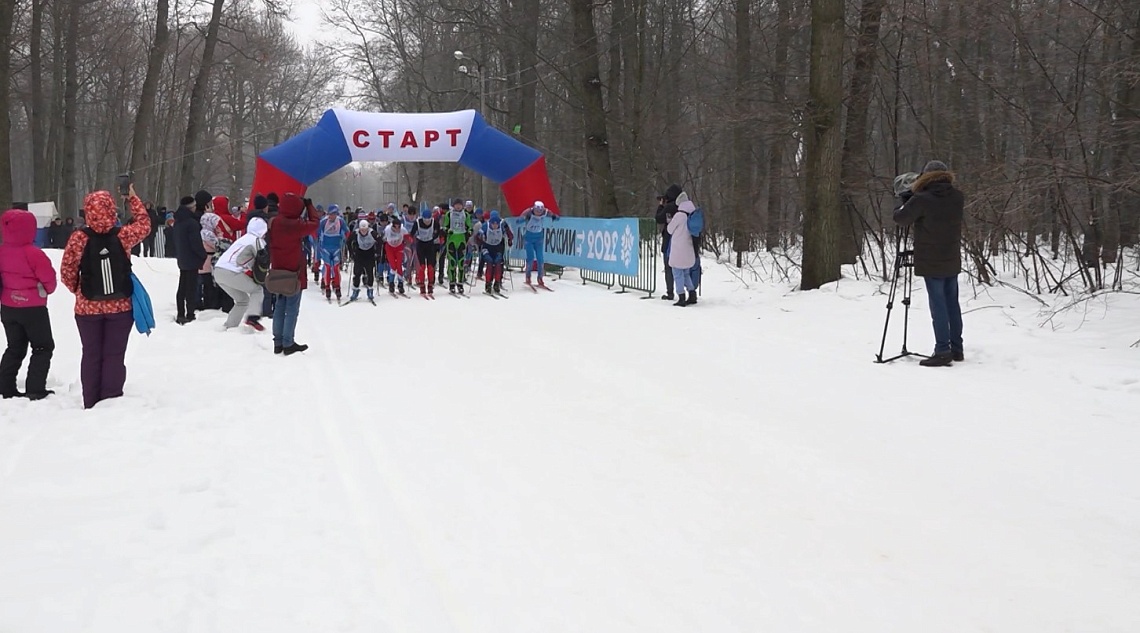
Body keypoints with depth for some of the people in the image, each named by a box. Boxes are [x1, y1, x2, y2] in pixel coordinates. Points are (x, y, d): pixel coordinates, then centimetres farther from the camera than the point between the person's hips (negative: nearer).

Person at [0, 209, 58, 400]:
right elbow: (49, 278, -14)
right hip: (33, 308, -6)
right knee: (43, 347, 7)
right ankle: (35, 389, 2)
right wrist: (47, 290, 8)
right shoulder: (33, 253, -22)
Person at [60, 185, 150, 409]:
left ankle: (91, 405, 17)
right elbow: (144, 224, 7)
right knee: (114, 355, 6)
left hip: (87, 307, 1)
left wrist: (77, 290, 12)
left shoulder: (79, 238, -12)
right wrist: (133, 198, 14)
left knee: (91, 355, 12)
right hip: (120, 306, -1)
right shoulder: (123, 236, -12)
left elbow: (67, 271, -5)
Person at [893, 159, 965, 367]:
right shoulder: (958, 198, 4)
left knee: (938, 306, -4)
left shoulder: (921, 199, -14)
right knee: (952, 304, 13)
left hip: (931, 263, -6)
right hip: (953, 261, 6)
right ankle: (957, 349, 18)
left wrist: (906, 203, 17)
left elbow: (901, 219, -5)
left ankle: (943, 351, -6)